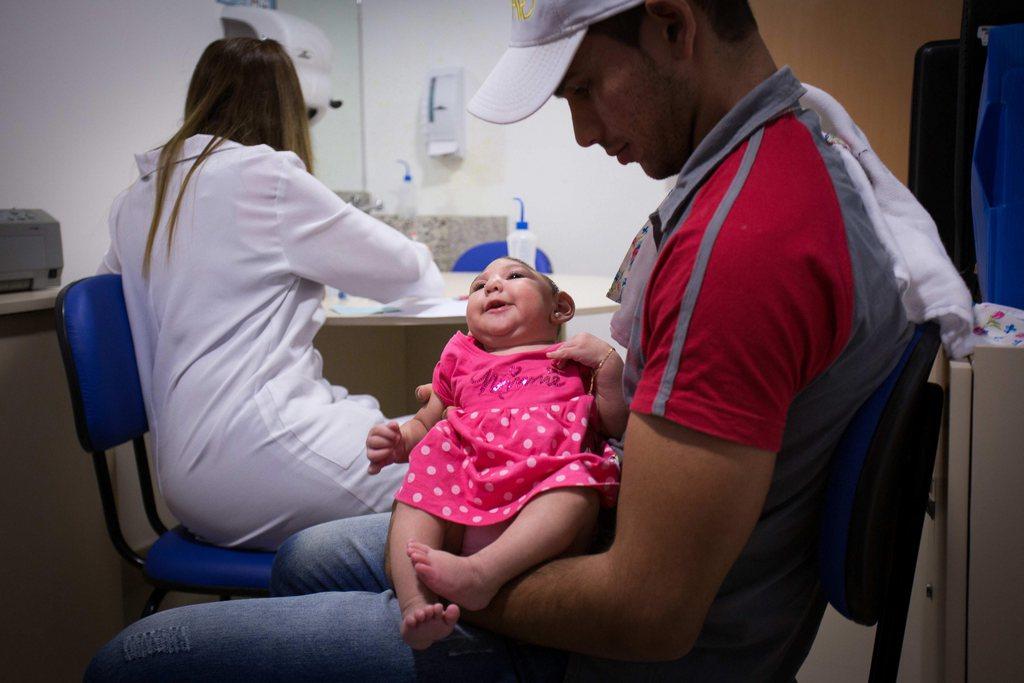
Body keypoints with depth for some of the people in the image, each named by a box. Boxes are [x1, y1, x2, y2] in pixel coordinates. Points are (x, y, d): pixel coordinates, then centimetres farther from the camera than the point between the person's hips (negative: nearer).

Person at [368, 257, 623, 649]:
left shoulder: (576, 359, 27)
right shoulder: (461, 359, 34)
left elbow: (618, 427, 17)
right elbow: (425, 424, 36)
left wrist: (608, 363, 6)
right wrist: (397, 442, 13)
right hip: (467, 492, 3)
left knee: (578, 484, -34)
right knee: (416, 492, -25)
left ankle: (482, 572, -50)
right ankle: (416, 605, -42)